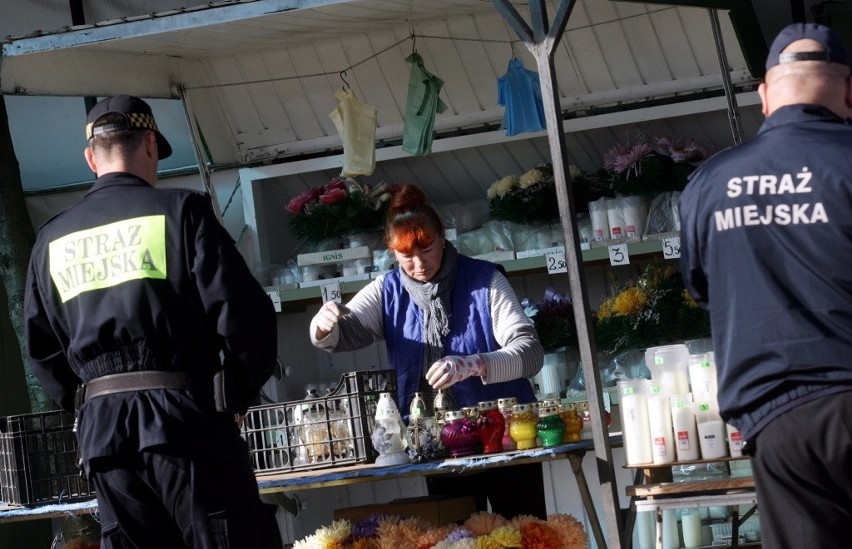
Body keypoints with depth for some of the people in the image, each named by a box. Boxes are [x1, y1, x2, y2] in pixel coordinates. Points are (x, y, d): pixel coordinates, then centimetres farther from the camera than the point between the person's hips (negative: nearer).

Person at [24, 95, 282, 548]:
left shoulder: (52, 239, 12)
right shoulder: (180, 211, -3)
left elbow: (43, 350, 14)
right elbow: (242, 313, -9)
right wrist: (239, 392, 5)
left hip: (101, 429, 5)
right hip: (186, 419, -5)